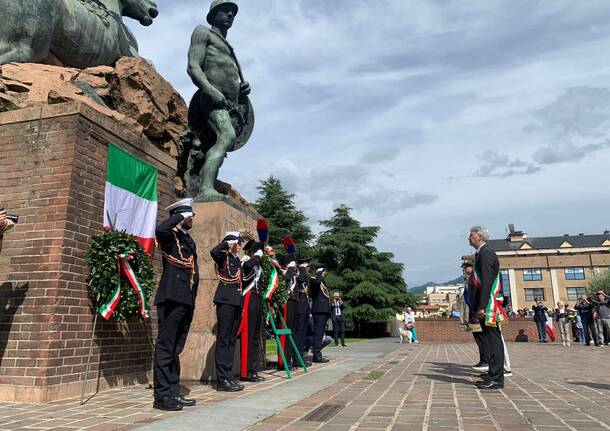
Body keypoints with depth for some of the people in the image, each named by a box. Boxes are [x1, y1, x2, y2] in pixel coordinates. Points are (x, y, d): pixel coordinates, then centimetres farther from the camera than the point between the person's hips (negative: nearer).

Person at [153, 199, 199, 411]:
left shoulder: (190, 241, 21)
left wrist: (192, 298, 16)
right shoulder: (170, 236, -2)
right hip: (172, 299, -8)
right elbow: (160, 229, -28)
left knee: (175, 349, 12)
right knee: (165, 347, -5)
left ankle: (173, 393, 18)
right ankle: (162, 396, 0)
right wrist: (180, 217, -12)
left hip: (186, 301, 8)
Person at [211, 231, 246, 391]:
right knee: (223, 340, -5)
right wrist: (227, 243, -14)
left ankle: (229, 376, 16)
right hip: (225, 302, -8)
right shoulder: (223, 257, -3)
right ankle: (222, 379, -2)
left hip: (236, 303, 8)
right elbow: (213, 251, -28)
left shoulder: (237, 260, 19)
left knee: (231, 340, 10)